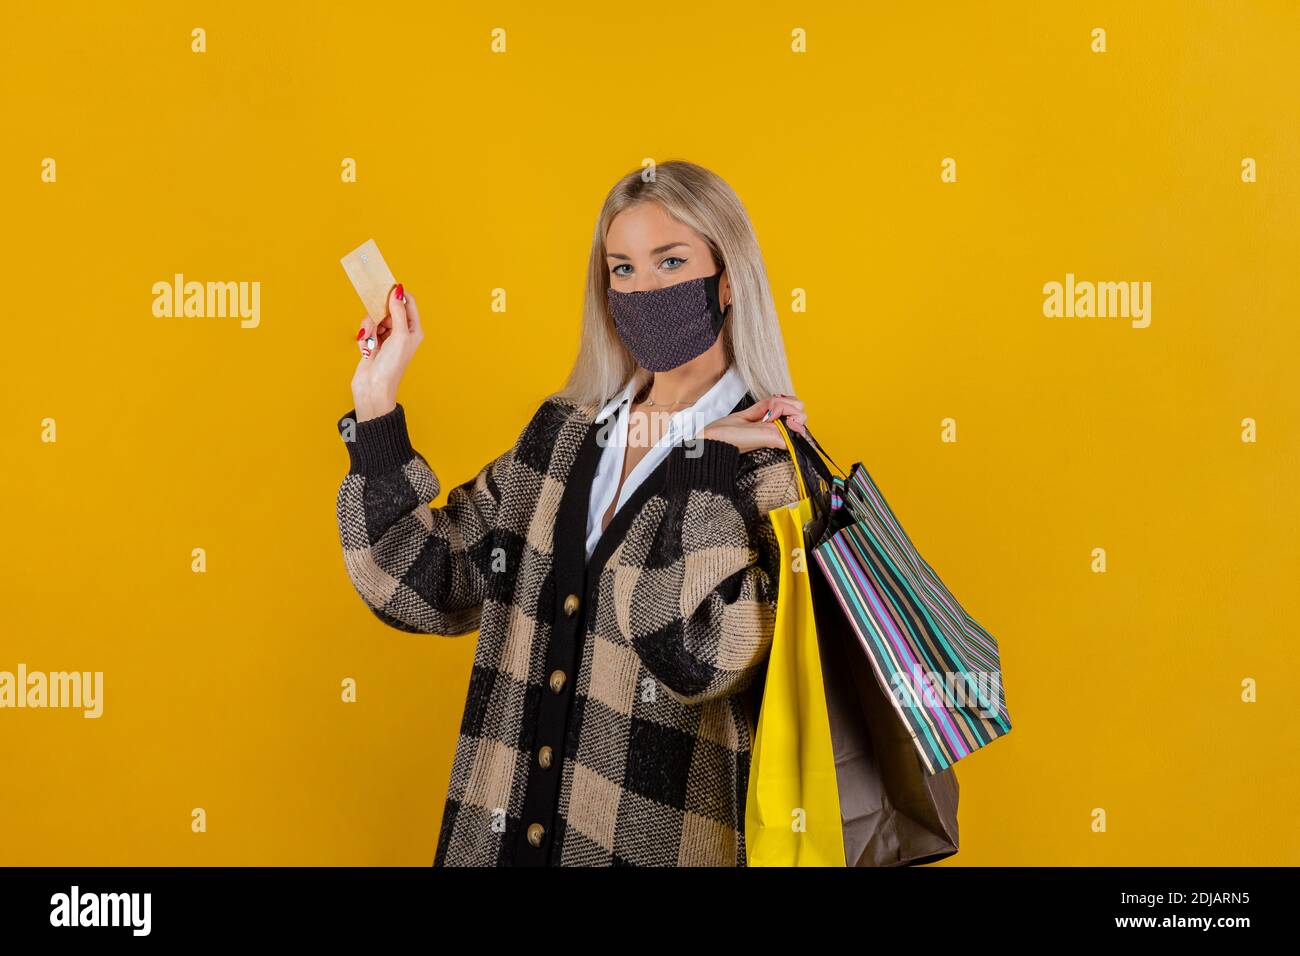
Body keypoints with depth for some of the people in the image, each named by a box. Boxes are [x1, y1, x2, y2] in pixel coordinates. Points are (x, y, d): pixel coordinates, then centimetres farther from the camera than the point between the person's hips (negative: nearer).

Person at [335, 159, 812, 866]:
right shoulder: (562, 431, 4)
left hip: (656, 843, -4)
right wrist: (376, 404, -3)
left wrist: (706, 466, -21)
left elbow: (697, 661, -24)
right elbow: (422, 586, 0)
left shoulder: (773, 463, -11)